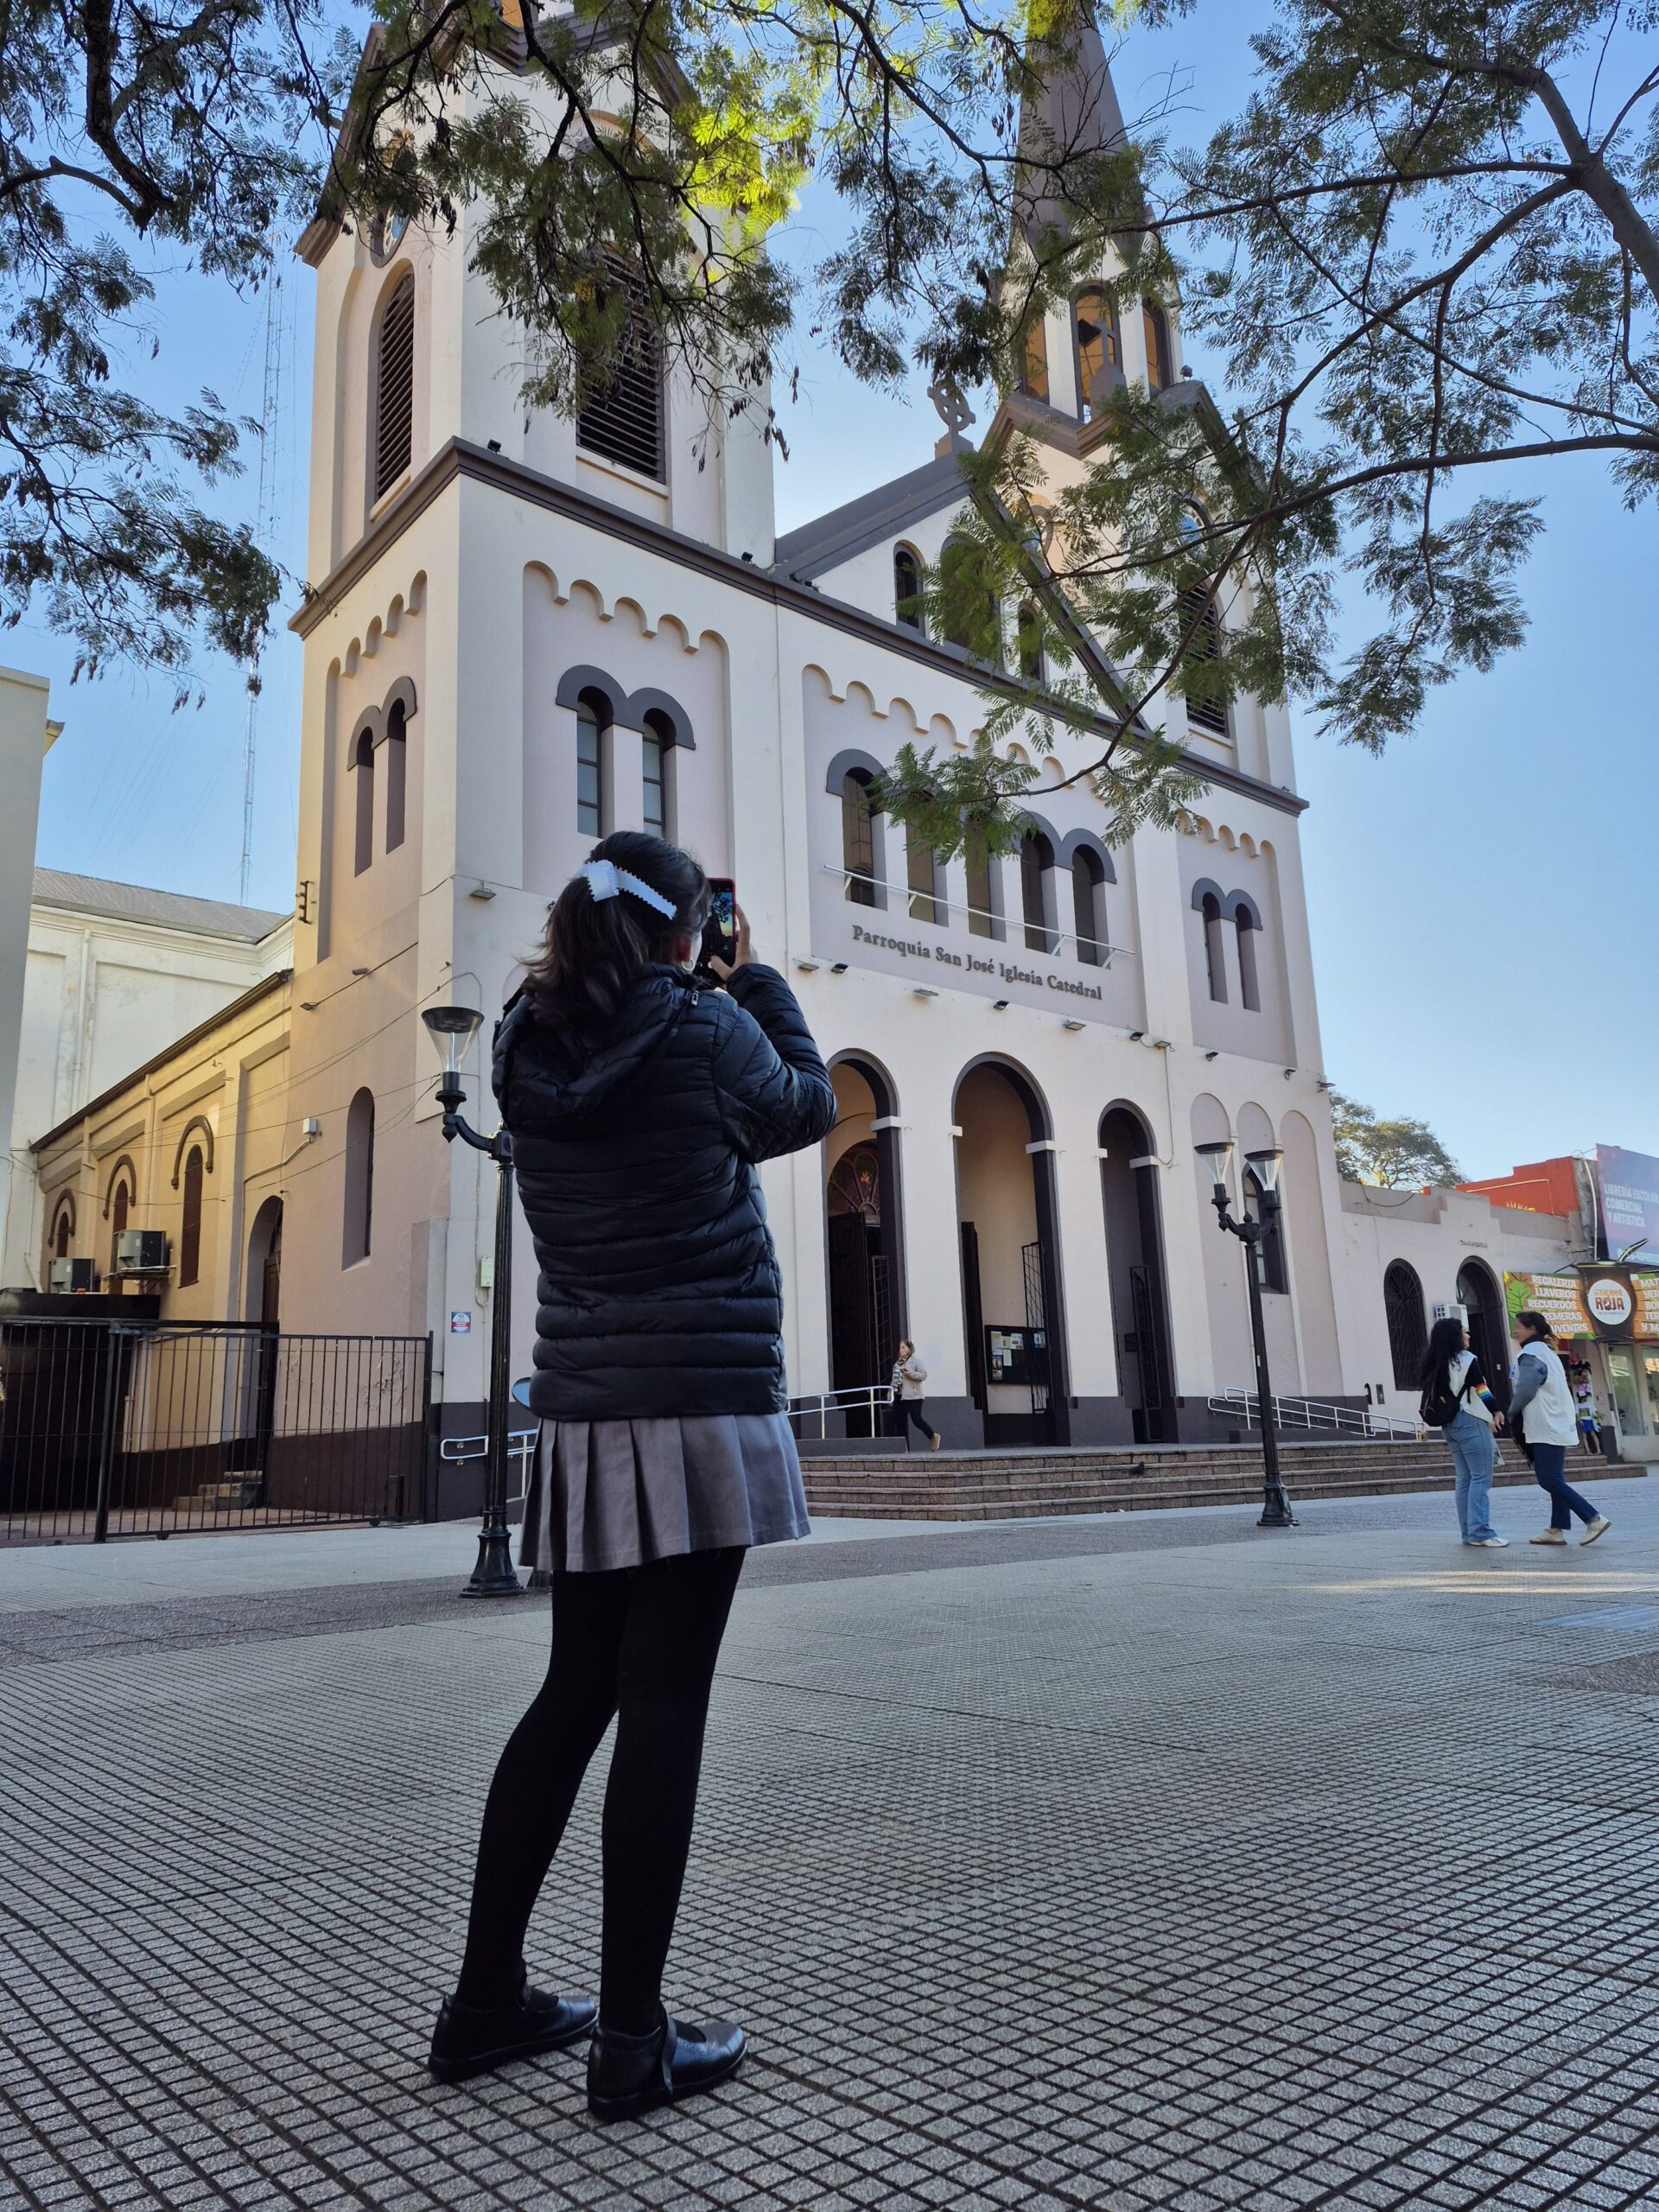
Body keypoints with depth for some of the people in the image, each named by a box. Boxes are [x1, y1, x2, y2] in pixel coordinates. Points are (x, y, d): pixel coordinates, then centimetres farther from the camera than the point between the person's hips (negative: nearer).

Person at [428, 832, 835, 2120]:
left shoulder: (537, 1050, 7)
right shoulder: (702, 1031, -9)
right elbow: (807, 1107, 9)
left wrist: (702, 995, 20)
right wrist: (759, 985, 18)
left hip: (586, 1418, 6)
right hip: (699, 1409, -6)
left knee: (576, 1693, 16)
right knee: (663, 1708, -1)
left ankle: (487, 2000, 25)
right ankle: (633, 2041, 9)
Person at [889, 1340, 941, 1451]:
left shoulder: (915, 1361, -2)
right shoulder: (897, 1363, 17)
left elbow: (924, 1375, -9)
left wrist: (910, 1374, -20)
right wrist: (893, 1389, 11)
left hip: (913, 1397, -7)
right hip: (899, 1397, 7)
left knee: (917, 1420, -11)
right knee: (900, 1423, 3)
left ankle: (934, 1436, 13)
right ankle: (904, 1448, 6)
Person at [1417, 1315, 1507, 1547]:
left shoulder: (1435, 1365, 13)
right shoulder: (1466, 1360, -8)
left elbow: (1430, 1396, 11)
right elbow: (1483, 1391, -9)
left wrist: (1434, 1422, 12)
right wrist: (1495, 1411, 4)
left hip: (1448, 1425, 8)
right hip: (1470, 1422, -8)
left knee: (1464, 1479, 10)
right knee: (1481, 1478, -7)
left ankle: (1469, 1532, 10)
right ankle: (1481, 1533, -11)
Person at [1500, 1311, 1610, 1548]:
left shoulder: (1531, 1355, -13)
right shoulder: (1548, 1352, 18)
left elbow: (1525, 1391, -21)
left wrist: (1512, 1414, -3)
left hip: (1546, 1428, -10)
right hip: (1558, 1424, 10)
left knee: (1549, 1480, -8)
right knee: (1555, 1479, 9)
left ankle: (1594, 1519, -9)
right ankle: (1557, 1529, 10)